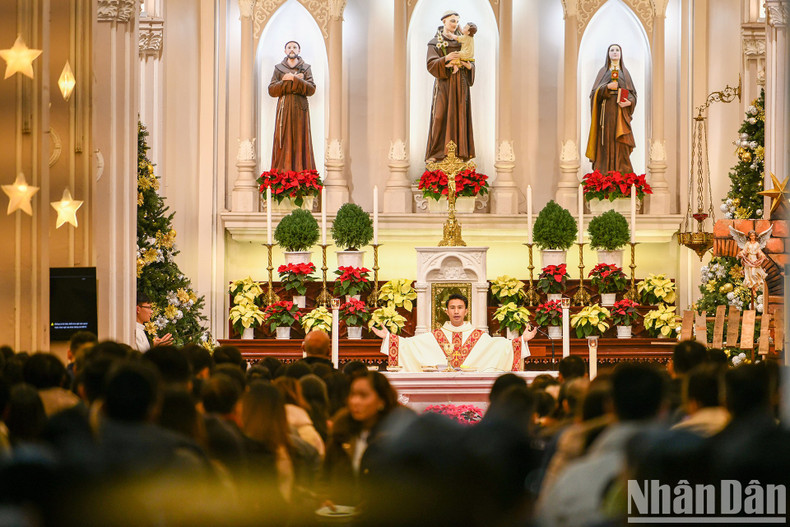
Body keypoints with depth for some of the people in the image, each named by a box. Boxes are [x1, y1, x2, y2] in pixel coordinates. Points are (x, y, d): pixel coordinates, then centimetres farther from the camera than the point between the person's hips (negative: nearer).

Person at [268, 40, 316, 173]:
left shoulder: (306, 68, 9)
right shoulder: (278, 68, 11)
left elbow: (311, 89, -4)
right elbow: (271, 90, 2)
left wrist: (294, 79, -13)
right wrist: (285, 81, -10)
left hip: (300, 109, 0)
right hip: (284, 109, 0)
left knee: (300, 140, -4)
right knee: (284, 141, -5)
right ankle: (282, 173, -6)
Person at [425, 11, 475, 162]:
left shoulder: (461, 41, 13)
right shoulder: (434, 43, 2)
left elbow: (471, 61, 13)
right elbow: (430, 64, -9)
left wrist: (470, 66, -11)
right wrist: (446, 59, -25)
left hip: (460, 84, 3)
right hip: (444, 83, -3)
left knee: (460, 115, 0)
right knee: (441, 116, -9)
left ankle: (460, 150, 3)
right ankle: (436, 152, -7)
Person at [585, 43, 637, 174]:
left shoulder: (625, 72, 15)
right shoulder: (603, 71, 12)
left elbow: (632, 93, 12)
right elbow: (595, 92, 3)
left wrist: (629, 102, -10)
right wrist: (607, 87, -16)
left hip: (621, 113, 1)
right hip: (606, 112, -1)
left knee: (621, 143, -7)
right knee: (607, 143, -8)